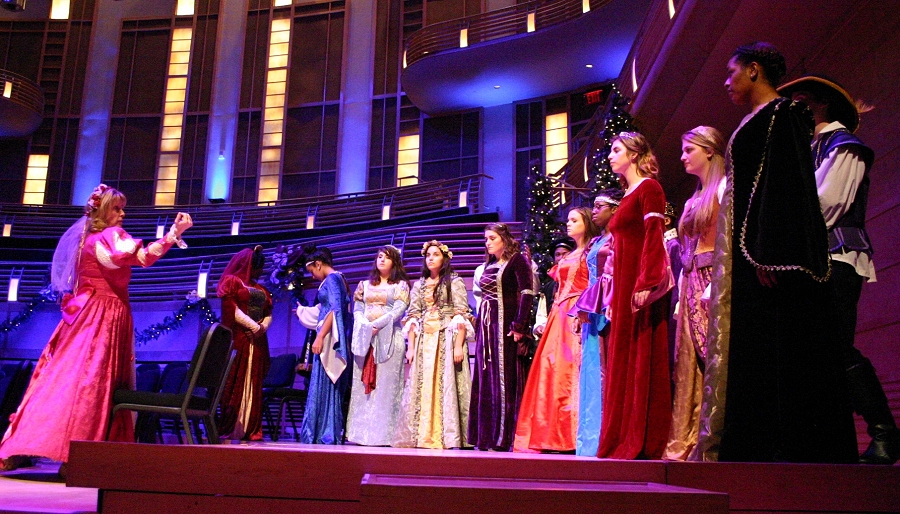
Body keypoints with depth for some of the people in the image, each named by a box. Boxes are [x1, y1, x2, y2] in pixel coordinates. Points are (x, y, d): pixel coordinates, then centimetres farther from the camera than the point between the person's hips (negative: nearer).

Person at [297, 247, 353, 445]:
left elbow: (335, 310, -19)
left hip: (329, 339, -10)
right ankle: (330, 435, 9)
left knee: (324, 387, -7)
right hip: (332, 339, 10)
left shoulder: (331, 279, -8)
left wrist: (320, 337, -23)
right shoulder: (337, 279, 19)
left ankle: (325, 435, -4)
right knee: (331, 388, 8)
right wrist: (303, 311, 38)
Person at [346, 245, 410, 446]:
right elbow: (357, 310, 10)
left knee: (386, 387, -8)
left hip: (389, 339, -4)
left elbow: (398, 311, -6)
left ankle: (383, 433, -9)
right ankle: (361, 432, 1)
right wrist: (365, 327, -9)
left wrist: (376, 325, -15)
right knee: (362, 386, 0)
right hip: (365, 338, 4)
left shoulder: (400, 285, 7)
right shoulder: (364, 285, 19)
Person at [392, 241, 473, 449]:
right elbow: (413, 316, 13)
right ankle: (421, 436, 5)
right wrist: (411, 346, 3)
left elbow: (462, 316, -5)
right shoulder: (419, 285, 17)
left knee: (446, 387, -7)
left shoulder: (454, 282, 3)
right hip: (423, 342, 5)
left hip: (447, 341, -4)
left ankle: (449, 437, -5)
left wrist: (459, 346, -15)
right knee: (421, 388, 1)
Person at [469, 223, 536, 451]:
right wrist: (478, 325, 12)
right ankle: (486, 436, 16)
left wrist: (519, 326, -20)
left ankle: (505, 437, 0)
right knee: (485, 381, 9)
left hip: (505, 324, -8)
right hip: (486, 325, 8)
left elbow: (527, 293, -14)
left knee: (505, 379, -6)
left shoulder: (517, 260, -4)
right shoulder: (487, 266, 19)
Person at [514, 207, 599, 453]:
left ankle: (572, 436, -10)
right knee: (553, 370, 2)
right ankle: (555, 436, 4)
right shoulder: (568, 258, 24)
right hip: (560, 316, 8)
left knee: (572, 370, -12)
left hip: (579, 316, -8)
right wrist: (553, 316, 13)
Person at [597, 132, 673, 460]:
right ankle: (624, 442, 9)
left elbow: (654, 236, -14)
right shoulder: (628, 196, 23)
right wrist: (612, 298, 18)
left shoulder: (649, 188, -2)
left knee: (644, 360, -9)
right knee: (623, 363, 6)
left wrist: (646, 283, -23)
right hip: (624, 287, 9)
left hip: (642, 285, -9)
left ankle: (646, 444, -7)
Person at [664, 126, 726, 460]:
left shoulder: (725, 188, -1)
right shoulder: (694, 200, 23)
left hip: (714, 281, -8)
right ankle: (686, 440, 5)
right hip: (692, 285, 8)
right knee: (691, 364, 4)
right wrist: (682, 292, 14)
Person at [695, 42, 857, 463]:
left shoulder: (780, 114, -5)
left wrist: (769, 252, -25)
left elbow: (784, 183, -17)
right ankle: (767, 444, 9)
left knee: (779, 345, -10)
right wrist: (756, 250, 17)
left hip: (770, 249, -10)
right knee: (754, 344, 6)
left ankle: (795, 448, -6)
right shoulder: (758, 121, 22)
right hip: (750, 250, 10)